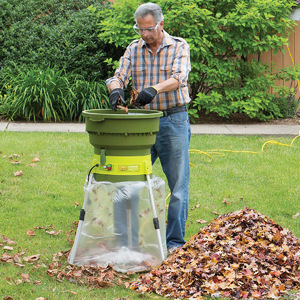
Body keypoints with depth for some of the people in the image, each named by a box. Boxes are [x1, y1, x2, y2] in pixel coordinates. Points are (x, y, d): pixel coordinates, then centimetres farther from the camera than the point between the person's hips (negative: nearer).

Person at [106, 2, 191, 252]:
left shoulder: (179, 47, -3)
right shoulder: (133, 50, 8)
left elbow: (178, 78, -19)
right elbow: (119, 76, -2)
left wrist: (155, 88, -39)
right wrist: (116, 89, -27)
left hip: (174, 121, -4)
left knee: (178, 184, -2)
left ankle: (175, 241, 3)